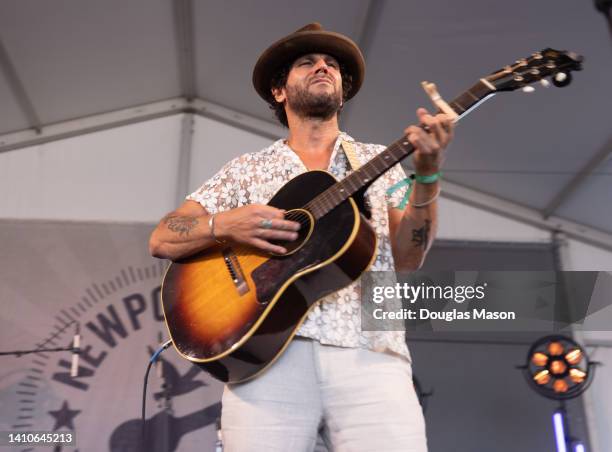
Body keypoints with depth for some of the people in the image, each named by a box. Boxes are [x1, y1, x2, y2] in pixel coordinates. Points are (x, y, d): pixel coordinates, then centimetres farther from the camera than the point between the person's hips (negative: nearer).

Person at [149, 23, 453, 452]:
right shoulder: (246, 169, 14)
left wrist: (427, 178, -9)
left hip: (369, 353, 1)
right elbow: (162, 240, 9)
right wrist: (223, 225, -10)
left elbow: (406, 259, 6)